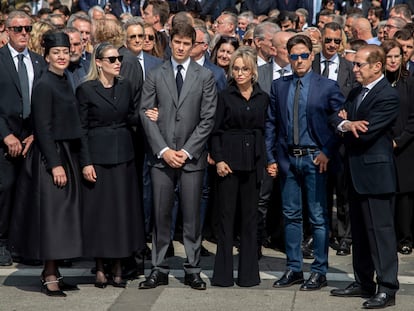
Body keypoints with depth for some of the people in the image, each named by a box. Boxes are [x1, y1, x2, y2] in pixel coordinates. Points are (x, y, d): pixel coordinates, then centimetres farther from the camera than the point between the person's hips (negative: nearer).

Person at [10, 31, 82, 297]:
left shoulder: (66, 83, 12)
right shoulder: (44, 85, -12)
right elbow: (42, 128, -16)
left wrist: (70, 160, 13)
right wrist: (55, 164, -20)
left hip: (67, 155, 8)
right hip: (49, 156, -8)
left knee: (63, 214, 10)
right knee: (50, 213, -5)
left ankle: (52, 272, 17)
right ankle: (50, 278, 1)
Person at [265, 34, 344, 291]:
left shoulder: (328, 86, -2)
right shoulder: (279, 86, 8)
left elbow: (339, 123, -2)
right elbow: (271, 124, 9)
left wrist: (327, 152, -11)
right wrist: (271, 158, 3)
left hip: (315, 158, -4)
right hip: (287, 158, 4)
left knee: (318, 218, 1)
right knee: (291, 216, 11)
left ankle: (320, 272, 10)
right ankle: (294, 269, 21)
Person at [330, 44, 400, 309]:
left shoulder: (388, 96, -15)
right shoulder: (356, 93, 14)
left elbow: (366, 133, -21)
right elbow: (340, 120, 8)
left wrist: (348, 125, -4)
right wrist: (347, 124, -14)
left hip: (376, 173, -9)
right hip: (357, 173, 9)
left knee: (380, 230, -6)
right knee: (360, 231, 15)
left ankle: (387, 288, -2)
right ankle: (364, 282, 25)